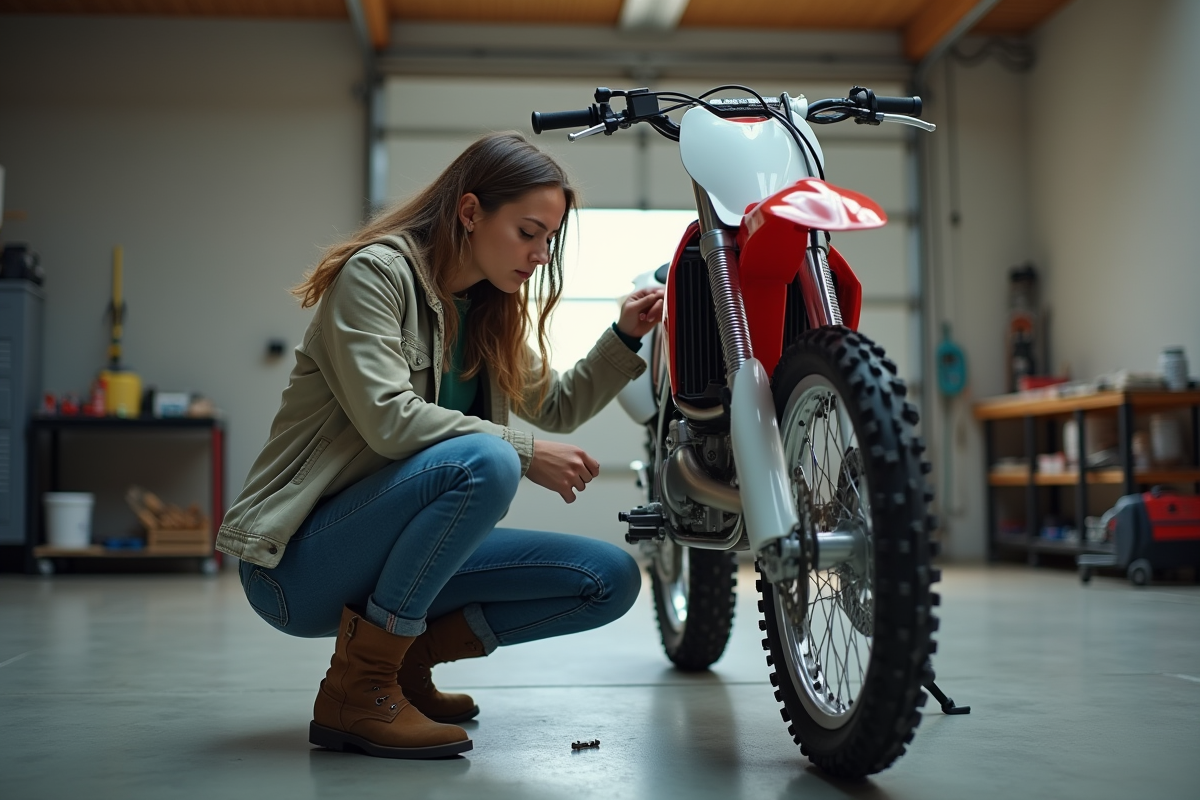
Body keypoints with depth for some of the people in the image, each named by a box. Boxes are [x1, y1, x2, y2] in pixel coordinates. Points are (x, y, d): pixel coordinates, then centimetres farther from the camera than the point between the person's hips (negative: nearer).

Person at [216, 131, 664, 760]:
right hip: (297, 561, -8)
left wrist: (625, 338, 5)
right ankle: (354, 689, -22)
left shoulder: (489, 312, 12)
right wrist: (524, 453, -20)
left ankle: (405, 656, 4)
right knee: (485, 462, -35)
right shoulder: (377, 271, -12)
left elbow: (557, 408, 21)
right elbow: (388, 420, -24)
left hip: (393, 554, 8)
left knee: (611, 580, -4)